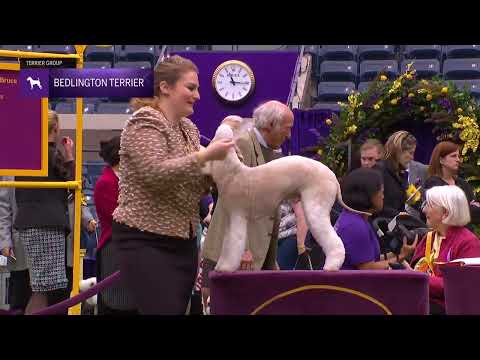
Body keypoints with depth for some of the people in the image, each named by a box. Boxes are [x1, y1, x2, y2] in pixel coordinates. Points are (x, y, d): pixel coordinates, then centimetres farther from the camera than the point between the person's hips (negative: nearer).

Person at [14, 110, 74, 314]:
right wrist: (70, 157, 11)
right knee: (44, 288, -10)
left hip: (28, 222, 8)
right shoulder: (53, 153, -7)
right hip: (47, 225, -8)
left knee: (39, 289, 9)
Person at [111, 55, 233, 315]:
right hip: (144, 241, -8)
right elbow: (156, 173, -25)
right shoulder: (144, 123, -10)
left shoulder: (189, 129, 14)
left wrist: (216, 166, -1)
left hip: (183, 241, 8)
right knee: (163, 310, -15)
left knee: (179, 310, 5)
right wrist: (206, 155, -22)